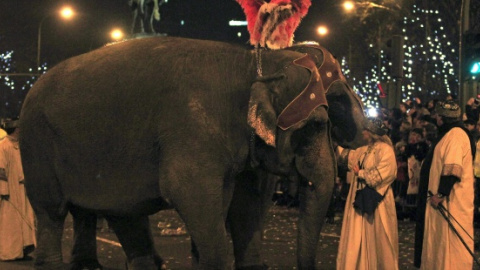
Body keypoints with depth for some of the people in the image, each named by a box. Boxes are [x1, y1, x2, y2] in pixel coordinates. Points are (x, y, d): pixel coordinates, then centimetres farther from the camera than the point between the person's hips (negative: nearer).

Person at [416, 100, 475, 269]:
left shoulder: (456, 134, -17)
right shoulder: (450, 133, 16)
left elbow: (452, 169, -25)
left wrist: (441, 193, -23)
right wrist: (438, 192, 19)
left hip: (452, 199, -10)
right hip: (446, 198, 10)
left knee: (450, 241, -5)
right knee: (441, 240, 14)